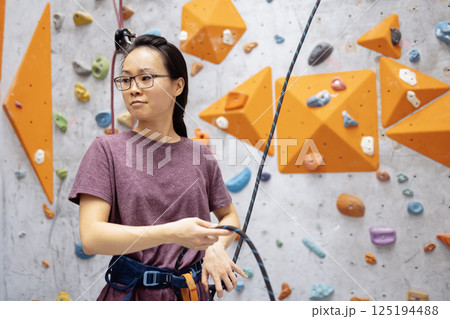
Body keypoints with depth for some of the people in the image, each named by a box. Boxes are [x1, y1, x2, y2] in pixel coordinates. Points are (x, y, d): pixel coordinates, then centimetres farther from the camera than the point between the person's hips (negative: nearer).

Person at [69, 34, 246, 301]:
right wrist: (172, 232, -27)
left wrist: (216, 247, -9)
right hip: (129, 292, -3)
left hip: (191, 291, 3)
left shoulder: (199, 154, 0)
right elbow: (91, 236, -17)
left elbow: (229, 216, 13)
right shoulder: (107, 149, -8)